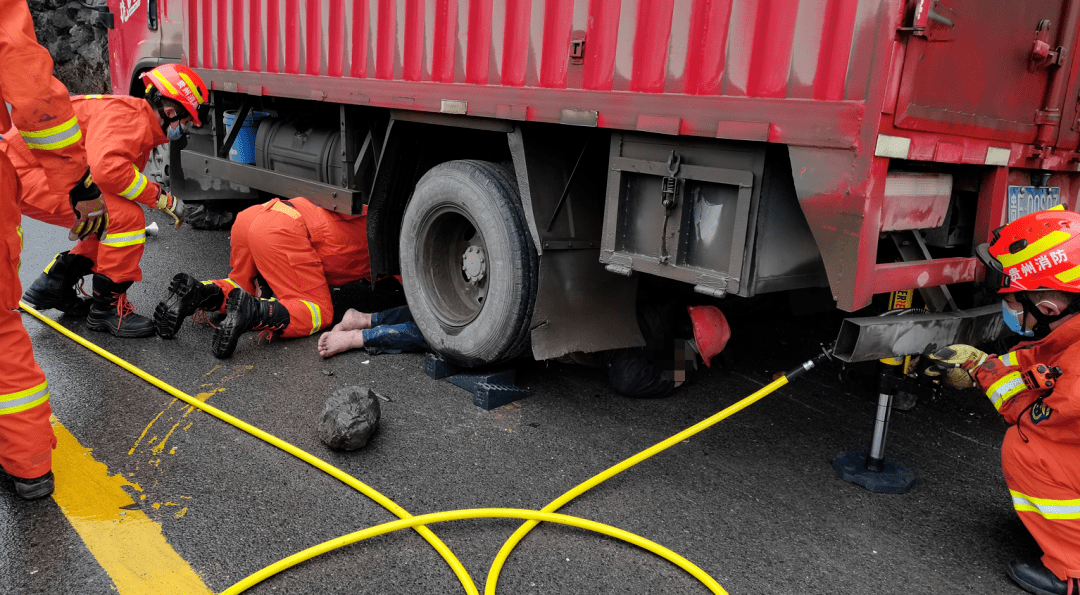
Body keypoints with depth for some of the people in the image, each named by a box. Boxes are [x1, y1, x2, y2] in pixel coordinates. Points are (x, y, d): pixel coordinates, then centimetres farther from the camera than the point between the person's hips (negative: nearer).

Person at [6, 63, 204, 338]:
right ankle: (107, 306, -8)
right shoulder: (127, 115, -19)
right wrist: (162, 198, -25)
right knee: (126, 217, -21)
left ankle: (52, 286, 22)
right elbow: (107, 168, -35)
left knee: (114, 221, 13)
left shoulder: (141, 128, 15)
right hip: (22, 170, -11)